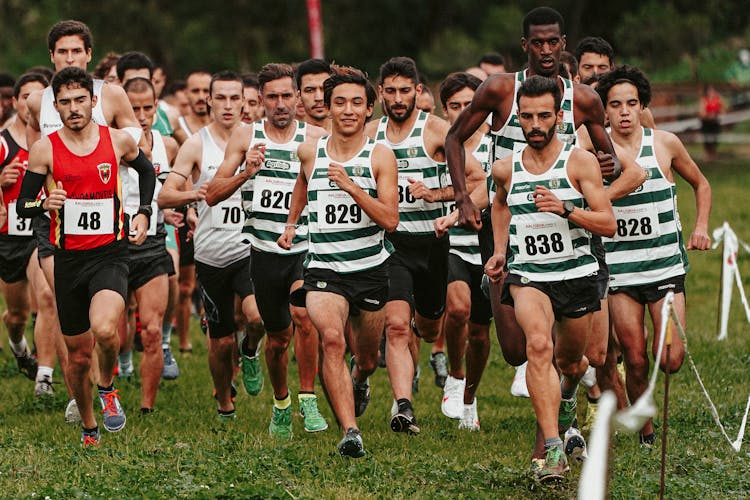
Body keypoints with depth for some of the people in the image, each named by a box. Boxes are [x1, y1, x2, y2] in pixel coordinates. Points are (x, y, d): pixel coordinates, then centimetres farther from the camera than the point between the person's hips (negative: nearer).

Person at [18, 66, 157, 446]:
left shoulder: (118, 141, -1)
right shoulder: (45, 150, -4)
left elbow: (146, 171, 21)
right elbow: (22, 205, 1)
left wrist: (143, 213, 8)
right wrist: (44, 204, -21)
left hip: (110, 254, -1)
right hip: (68, 259, 1)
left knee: (104, 330, -28)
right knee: (79, 353, 10)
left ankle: (107, 387, 3)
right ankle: (88, 427, 32)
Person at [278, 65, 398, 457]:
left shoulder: (380, 157, -6)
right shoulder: (310, 152, 1)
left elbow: (390, 220, -15)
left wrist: (351, 187, -25)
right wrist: (291, 223, 28)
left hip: (370, 268, 0)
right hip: (324, 267, 0)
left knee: (367, 359, 17)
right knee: (332, 339, -28)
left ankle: (358, 382, 56)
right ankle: (350, 432, -32)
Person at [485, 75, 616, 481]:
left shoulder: (580, 162, -6)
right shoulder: (505, 169, 3)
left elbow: (609, 224, -10)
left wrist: (565, 209, -24)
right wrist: (499, 251, 17)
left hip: (577, 275, 0)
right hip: (527, 275, 0)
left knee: (570, 361, 16)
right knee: (539, 345, -27)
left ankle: (566, 393, 57)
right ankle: (553, 450, -33)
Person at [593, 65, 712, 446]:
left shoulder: (665, 144, 1)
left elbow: (700, 184, 18)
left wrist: (701, 227, 5)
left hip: (666, 266, 1)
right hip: (619, 269, -1)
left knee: (670, 361, -8)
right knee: (636, 361, -1)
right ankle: (646, 431, 20)